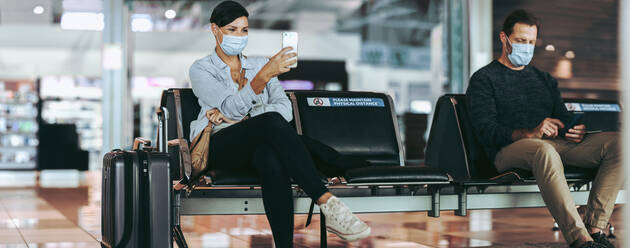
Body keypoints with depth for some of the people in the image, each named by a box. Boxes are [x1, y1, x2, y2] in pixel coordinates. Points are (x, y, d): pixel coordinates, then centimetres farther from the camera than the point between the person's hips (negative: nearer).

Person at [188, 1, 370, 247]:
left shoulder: (260, 64, 21)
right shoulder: (201, 69, 9)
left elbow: (285, 109, 5)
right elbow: (232, 108, -11)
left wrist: (243, 116, -9)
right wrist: (264, 75, -25)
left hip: (262, 141, 3)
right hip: (221, 145, -3)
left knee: (272, 160, -39)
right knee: (272, 121, -36)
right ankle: (328, 204, -45)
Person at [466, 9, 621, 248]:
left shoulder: (544, 79, 30)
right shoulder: (484, 79, 9)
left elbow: (563, 118, 23)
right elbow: (485, 130, -5)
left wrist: (576, 131, -4)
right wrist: (529, 134, -21)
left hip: (557, 143, 6)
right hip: (509, 149, -6)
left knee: (617, 143, -19)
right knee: (545, 151, -42)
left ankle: (594, 229, -29)